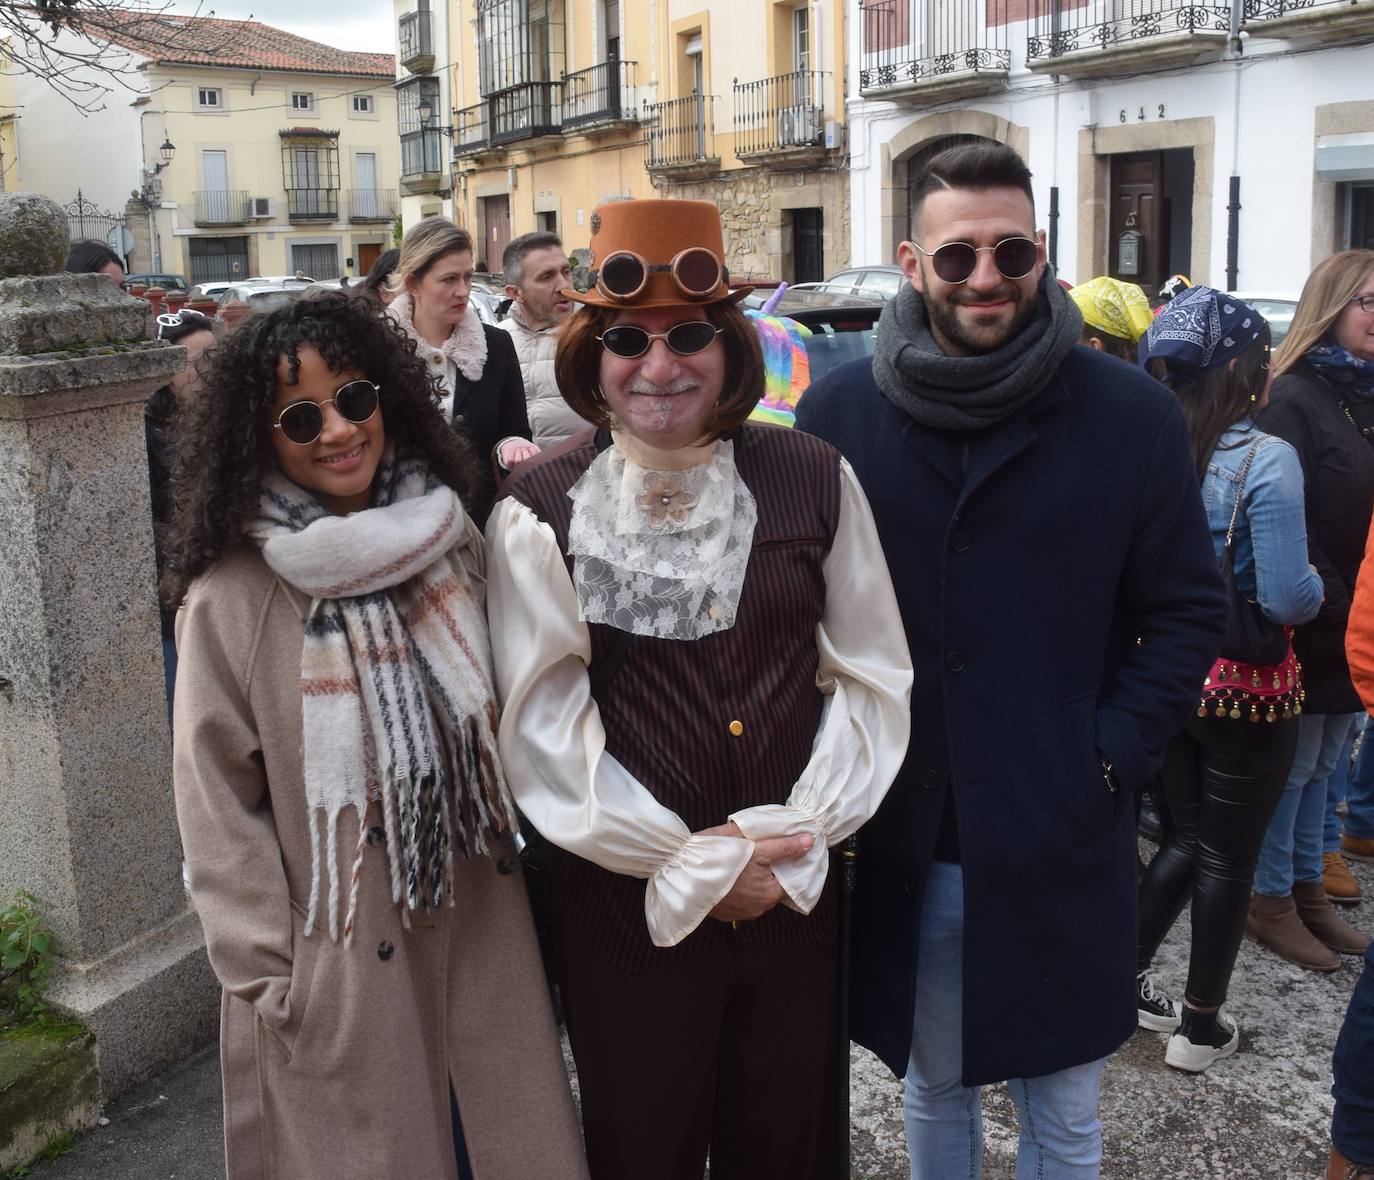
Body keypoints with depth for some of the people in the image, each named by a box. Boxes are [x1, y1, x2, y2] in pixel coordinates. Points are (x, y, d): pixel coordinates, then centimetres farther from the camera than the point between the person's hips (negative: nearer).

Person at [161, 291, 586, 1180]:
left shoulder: (447, 540, -1)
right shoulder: (230, 597, -14)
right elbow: (218, 806, -9)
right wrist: (271, 981, -8)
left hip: (485, 930, 4)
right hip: (339, 968, -4)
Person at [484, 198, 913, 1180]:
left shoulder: (814, 481, -2)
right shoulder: (541, 510, -7)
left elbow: (872, 677, 1)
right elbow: (544, 725, -9)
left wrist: (795, 835, -9)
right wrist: (696, 861, -11)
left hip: (796, 894, 2)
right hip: (623, 903, -1)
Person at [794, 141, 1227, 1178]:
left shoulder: (1134, 416, -5)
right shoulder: (838, 412, -1)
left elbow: (1188, 613, 1)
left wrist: (1112, 760, -9)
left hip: (1063, 851, -1)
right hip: (901, 845, 2)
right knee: (934, 1088, 21)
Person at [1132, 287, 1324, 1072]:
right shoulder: (1267, 459, -20)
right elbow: (1289, 598, -20)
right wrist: (1319, 587, 0)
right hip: (1251, 687, -5)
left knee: (1190, 838, 23)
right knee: (1229, 858, 10)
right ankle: (1202, 1027, 24)